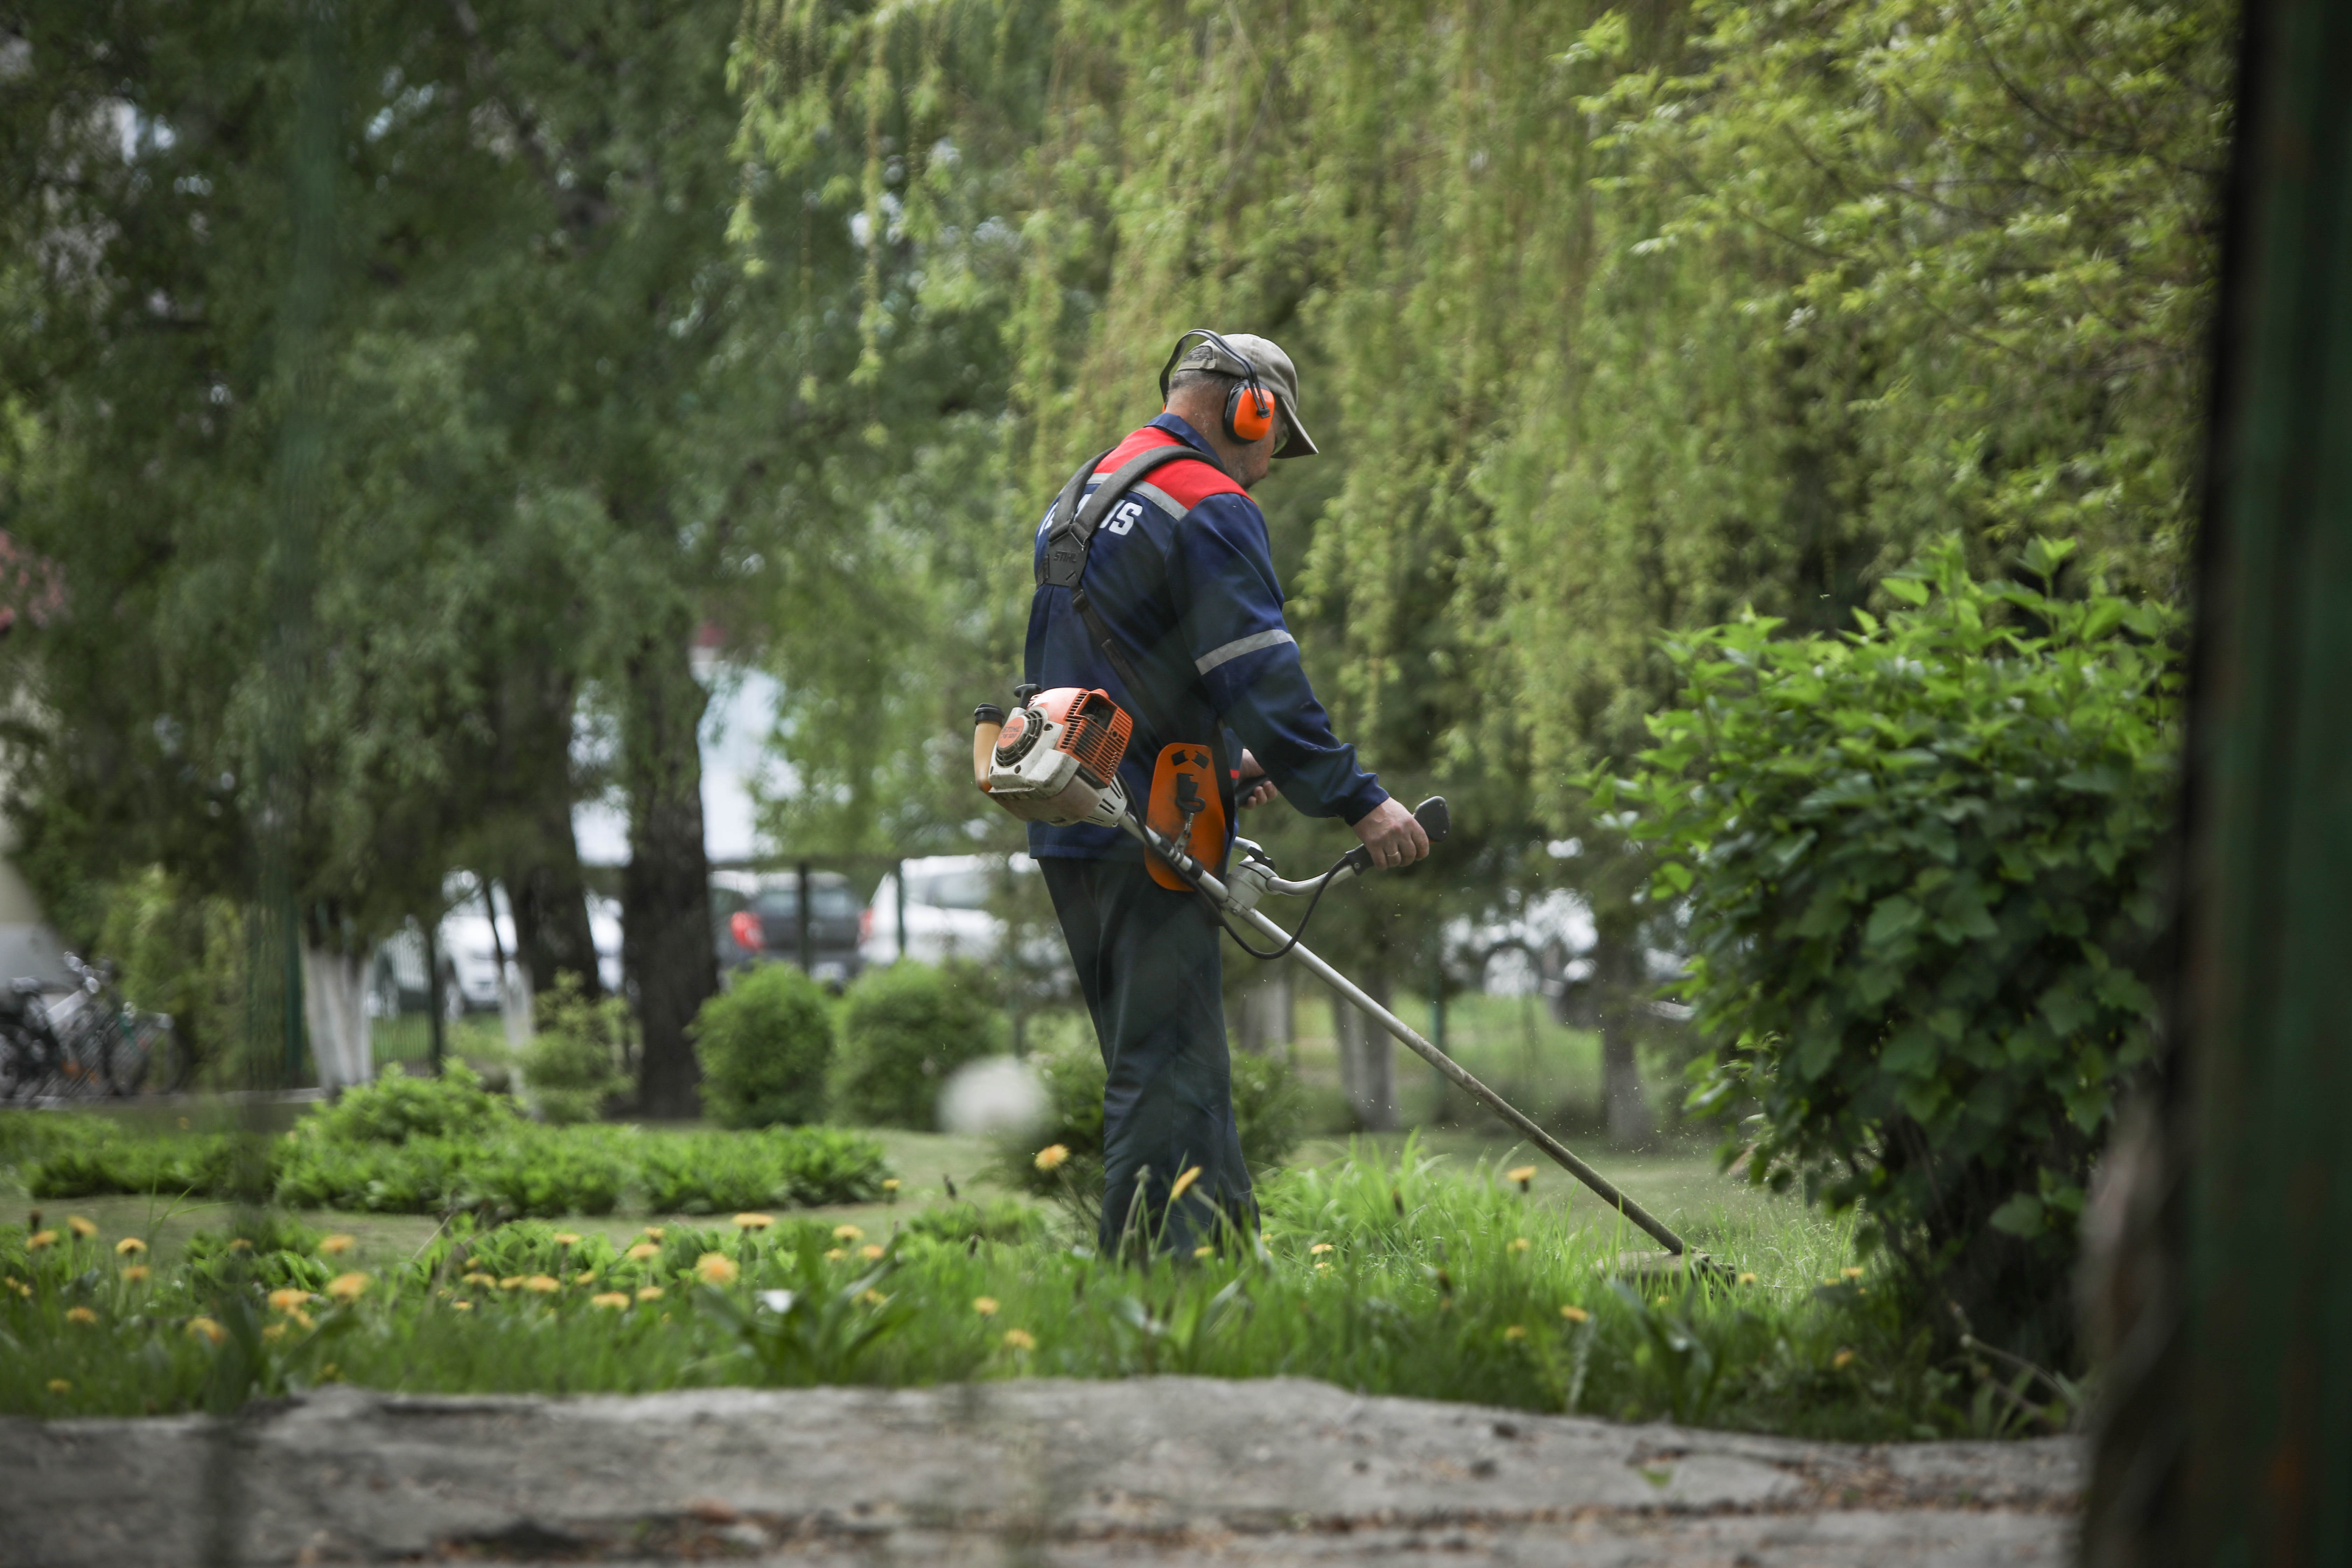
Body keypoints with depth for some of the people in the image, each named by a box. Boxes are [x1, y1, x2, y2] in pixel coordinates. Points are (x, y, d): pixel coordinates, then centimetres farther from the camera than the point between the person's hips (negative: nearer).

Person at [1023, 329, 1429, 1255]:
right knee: (1171, 1069, -9)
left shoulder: (1084, 495, 20)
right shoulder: (1211, 509, -10)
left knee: (1166, 1064, 15)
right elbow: (1262, 676, -19)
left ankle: (1228, 1243, 20)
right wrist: (1357, 802, -17)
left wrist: (1227, 762, 32)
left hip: (1070, 831, 10)